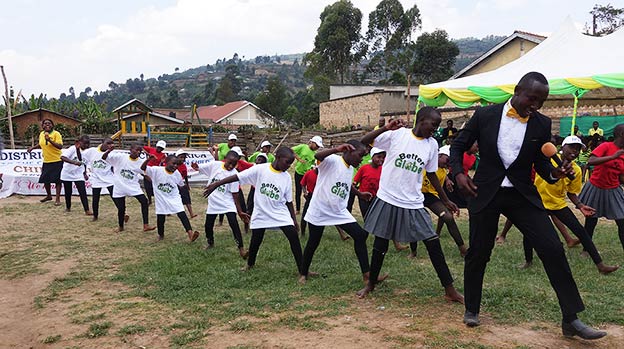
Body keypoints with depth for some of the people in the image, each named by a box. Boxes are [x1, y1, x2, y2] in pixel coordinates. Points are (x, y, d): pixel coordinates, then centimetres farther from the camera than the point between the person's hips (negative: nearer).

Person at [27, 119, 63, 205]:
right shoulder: (41, 134, 8)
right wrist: (33, 147, 12)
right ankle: (49, 196, 34)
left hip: (57, 161, -6)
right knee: (45, 180, 13)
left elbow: (60, 146, -21)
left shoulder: (56, 134, -12)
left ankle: (58, 199, 6)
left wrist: (50, 140, -30)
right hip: (46, 161, 6)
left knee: (57, 180, -2)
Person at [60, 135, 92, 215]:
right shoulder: (72, 149, -22)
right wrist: (74, 162, -50)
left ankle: (87, 210, -7)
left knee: (83, 192, -7)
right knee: (68, 192, 11)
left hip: (79, 175, 3)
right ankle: (68, 207, 32)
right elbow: (62, 157, -38)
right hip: (67, 174, -3)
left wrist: (85, 173, 13)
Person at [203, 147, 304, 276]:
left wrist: (294, 220, 5)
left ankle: (302, 270, -2)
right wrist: (216, 184, -15)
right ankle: (250, 264, 39)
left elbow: (288, 201, 4)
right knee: (255, 241, 8)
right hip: (260, 214, -1)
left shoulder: (287, 177, -3)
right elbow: (237, 177, -13)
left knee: (294, 237, -11)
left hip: (281, 214, 1)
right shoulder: (260, 169, -12)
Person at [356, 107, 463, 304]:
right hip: (387, 199, -2)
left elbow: (432, 174, 14)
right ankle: (371, 284, 28)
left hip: (414, 204, 3)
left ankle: (450, 291, 8)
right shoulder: (396, 134, -7)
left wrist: (445, 200, 17)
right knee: (380, 244, 9)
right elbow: (364, 142, -10)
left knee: (433, 244, -2)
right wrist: (385, 128, -25)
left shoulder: (432, 144, 4)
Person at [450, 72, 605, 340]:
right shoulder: (485, 115, -5)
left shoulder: (542, 124, 0)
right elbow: (458, 146, 5)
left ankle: (571, 319, 7)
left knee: (553, 250, -6)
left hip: (523, 196, 2)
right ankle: (471, 310, 27)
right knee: (478, 254, 6)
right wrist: (458, 173, -12)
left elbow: (541, 164, 6)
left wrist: (554, 173, -16)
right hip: (485, 194, -1)